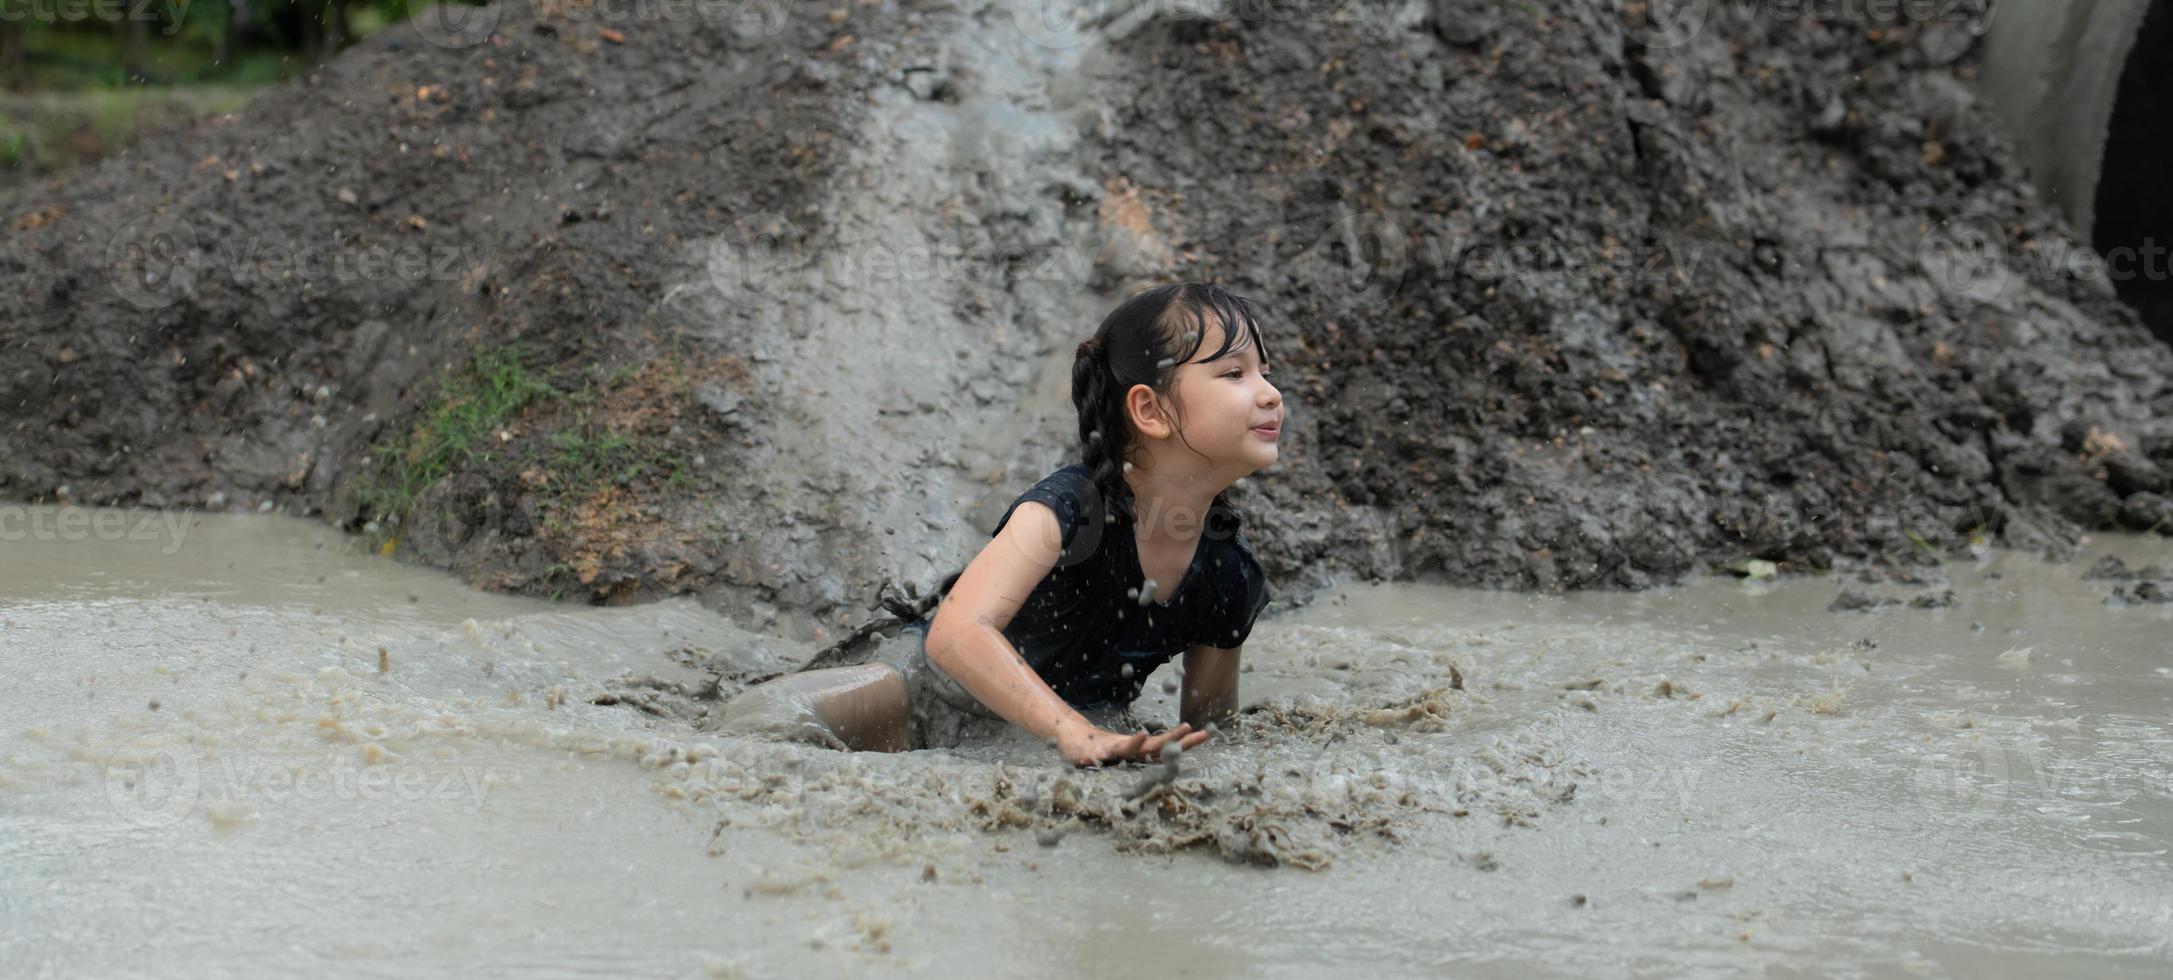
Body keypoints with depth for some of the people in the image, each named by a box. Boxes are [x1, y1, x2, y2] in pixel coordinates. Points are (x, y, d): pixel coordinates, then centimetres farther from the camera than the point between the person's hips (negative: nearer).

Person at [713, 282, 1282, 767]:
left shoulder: (1231, 576, -13)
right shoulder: (1070, 505, -29)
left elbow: (1205, 722, 5)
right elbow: (958, 630, -46)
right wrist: (1079, 735, -57)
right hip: (938, 692, -6)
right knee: (761, 719, -31)